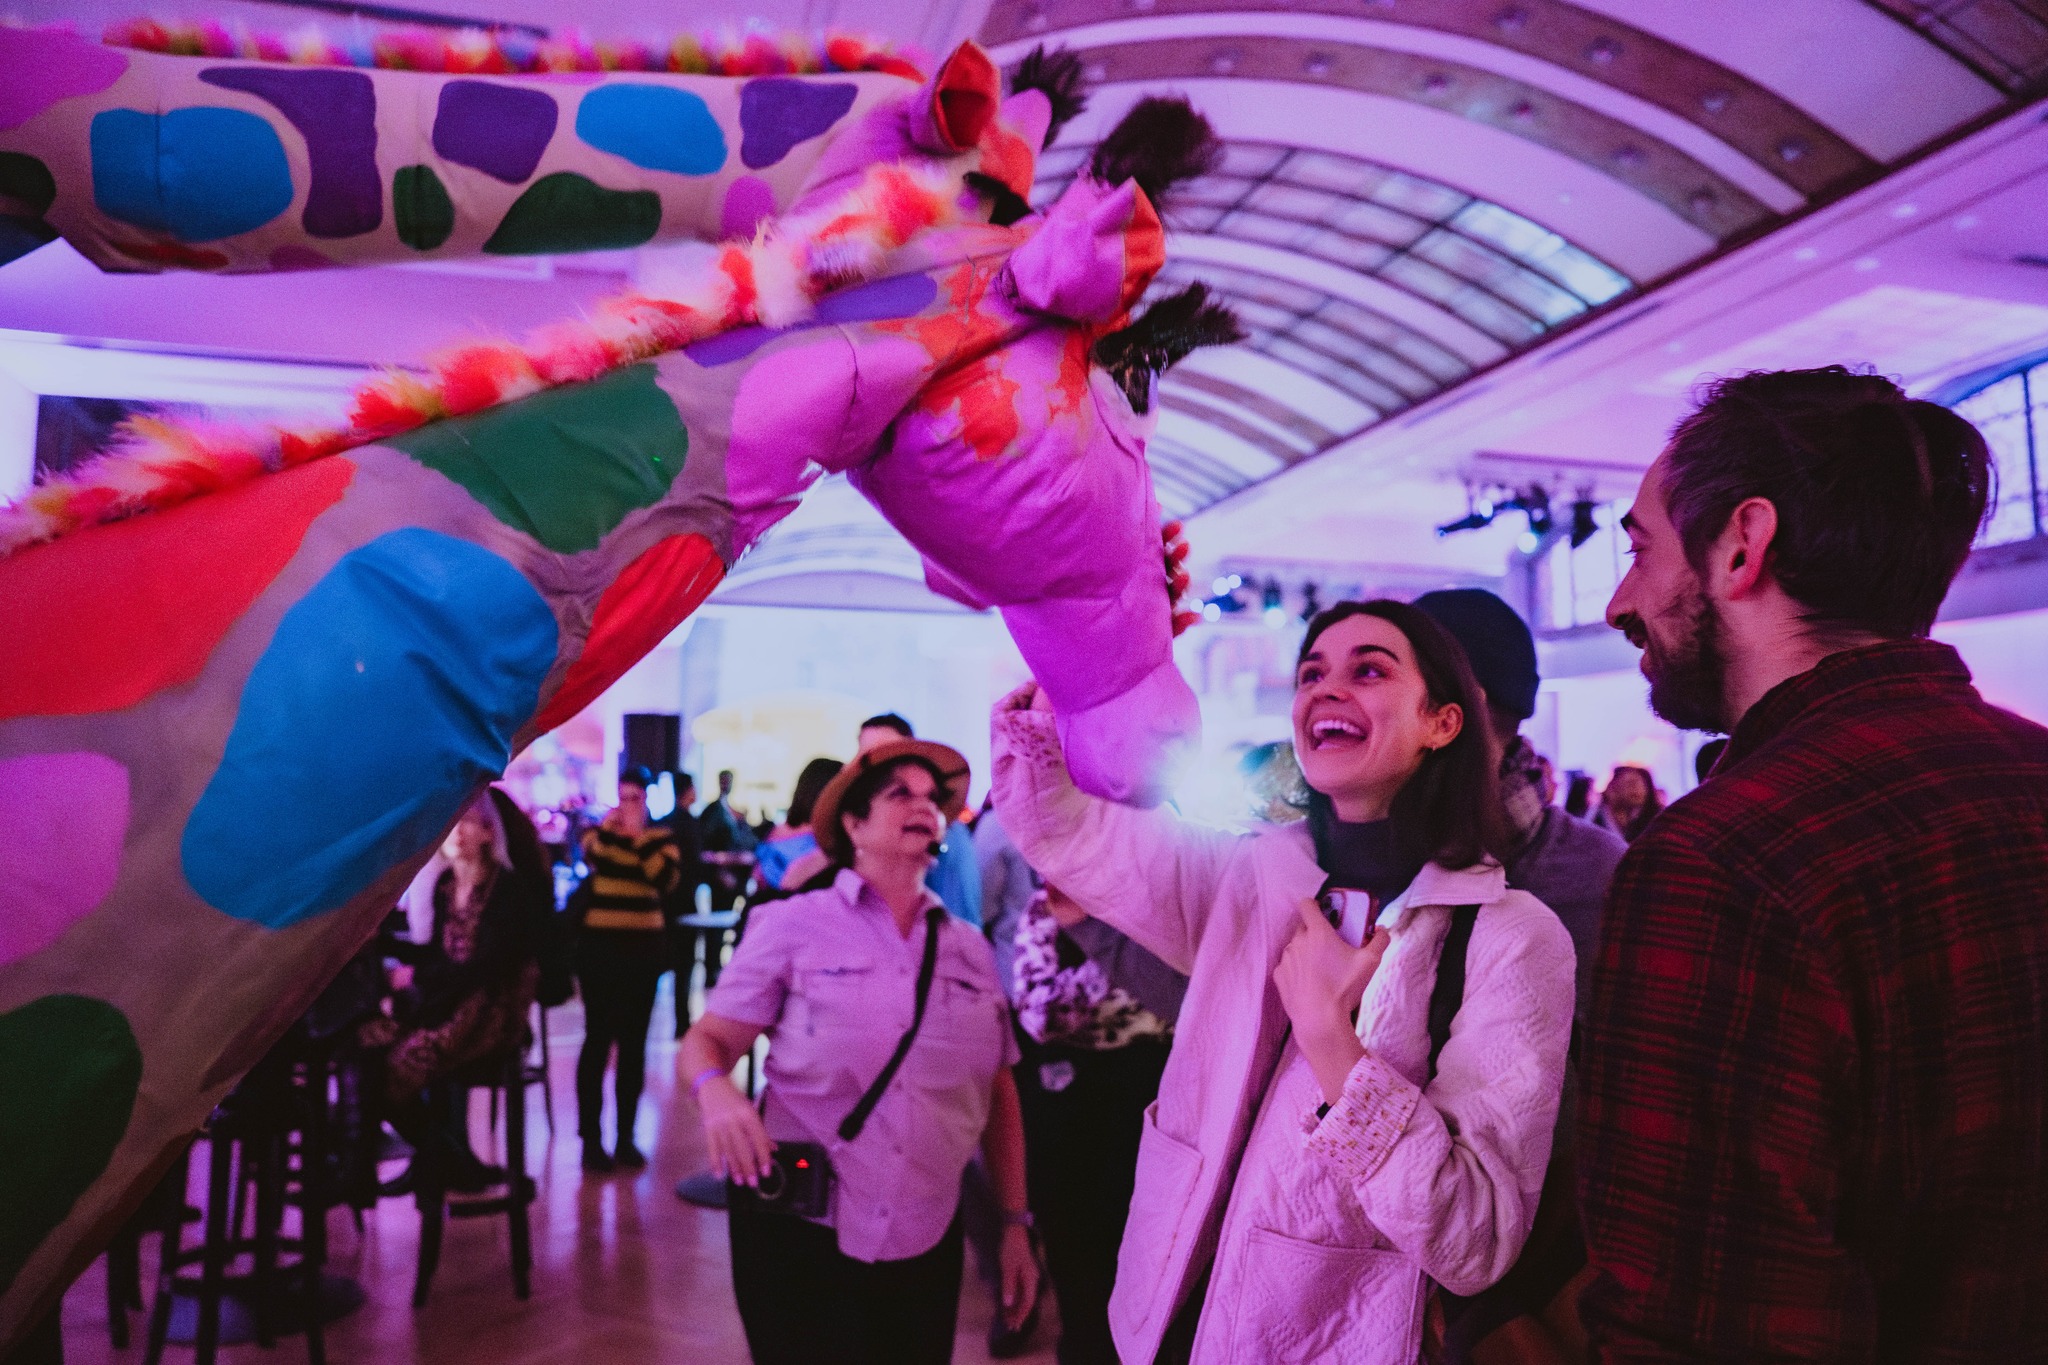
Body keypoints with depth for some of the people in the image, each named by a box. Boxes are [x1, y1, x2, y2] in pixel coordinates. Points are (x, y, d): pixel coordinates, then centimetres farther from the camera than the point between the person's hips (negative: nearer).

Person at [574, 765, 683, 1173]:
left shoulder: (661, 838, 7)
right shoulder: (598, 831, 7)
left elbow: (668, 878, -14)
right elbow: (592, 855, -17)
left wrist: (639, 834, -12)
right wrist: (611, 824, -12)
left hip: (644, 949, 1)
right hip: (600, 946, -1)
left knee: (634, 1044, 6)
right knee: (598, 1039, -3)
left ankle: (625, 1136, 15)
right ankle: (591, 1138, 4)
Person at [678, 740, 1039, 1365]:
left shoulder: (971, 950, 5)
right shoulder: (793, 925, -5)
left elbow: (998, 1092, 10)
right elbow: (707, 1040, -6)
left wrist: (1015, 1224, 8)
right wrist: (717, 1090, -28)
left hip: (926, 1245, 4)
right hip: (800, 1231, -3)